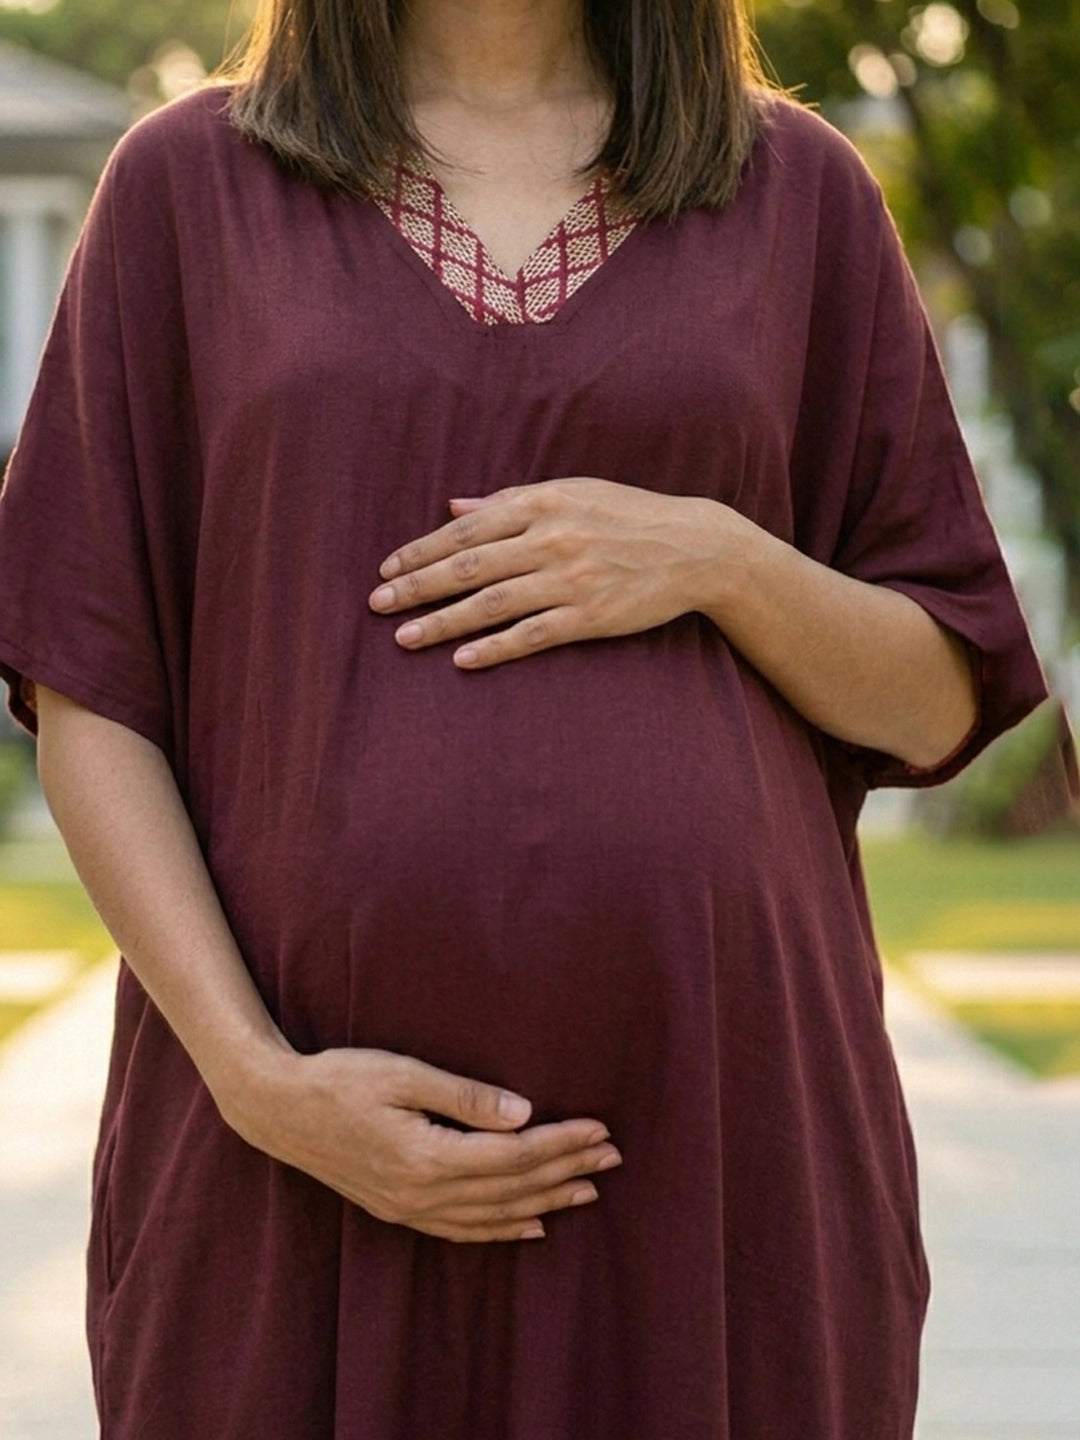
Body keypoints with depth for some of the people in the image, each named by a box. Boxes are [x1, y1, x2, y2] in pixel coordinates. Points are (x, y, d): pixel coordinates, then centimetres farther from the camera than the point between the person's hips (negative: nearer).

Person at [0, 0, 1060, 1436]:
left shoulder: (803, 191, 9)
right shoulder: (187, 185, 7)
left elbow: (935, 706, 10)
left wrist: (718, 561, -9)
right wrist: (258, 1077, -9)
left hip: (717, 1121, 1)